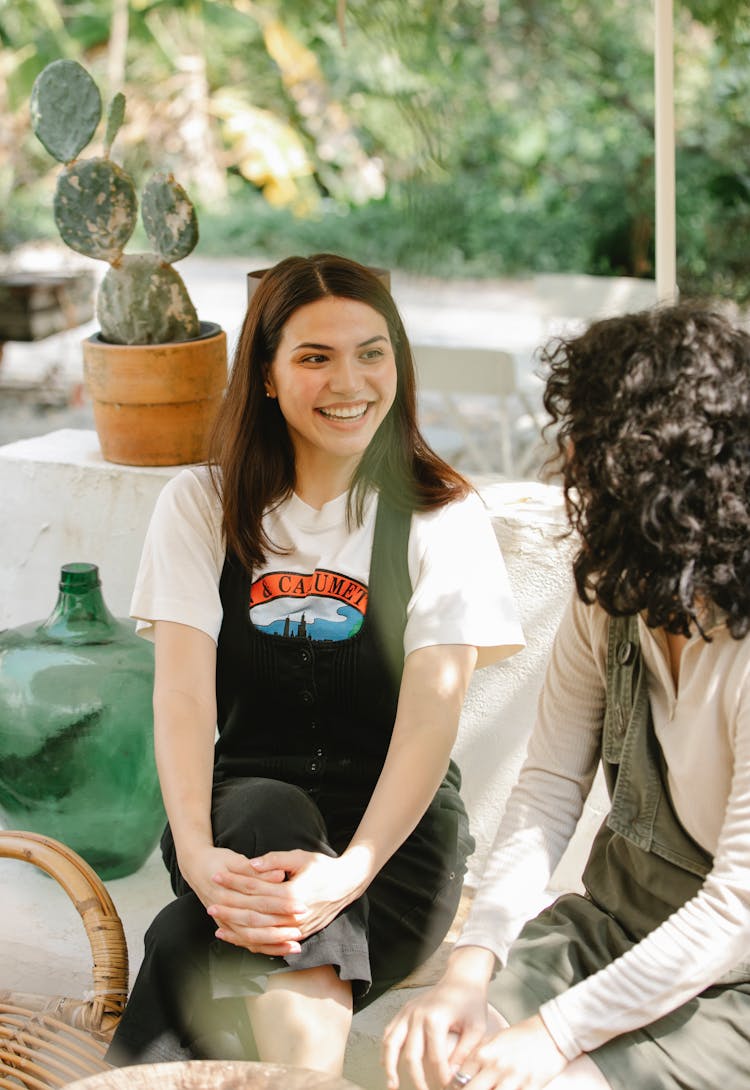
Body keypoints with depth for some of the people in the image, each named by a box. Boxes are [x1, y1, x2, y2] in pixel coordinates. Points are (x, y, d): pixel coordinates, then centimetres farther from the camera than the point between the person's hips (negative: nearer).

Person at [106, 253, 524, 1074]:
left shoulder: (443, 516, 1)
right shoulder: (201, 505, 5)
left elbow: (432, 714, -12)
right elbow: (182, 691, -8)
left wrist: (351, 871, -30)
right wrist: (197, 854, -28)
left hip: (397, 829, -1)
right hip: (241, 812, 2)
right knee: (270, 810, -36)